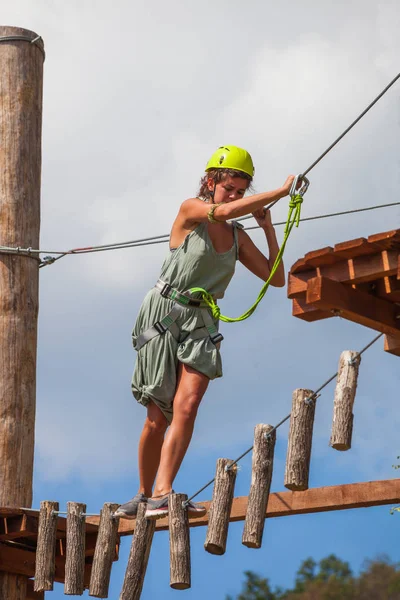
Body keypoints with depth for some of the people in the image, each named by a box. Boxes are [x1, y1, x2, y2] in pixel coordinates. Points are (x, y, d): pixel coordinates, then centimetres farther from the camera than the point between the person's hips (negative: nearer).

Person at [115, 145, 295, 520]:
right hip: (164, 316, -4)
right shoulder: (190, 210, -1)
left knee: (186, 406, -17)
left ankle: (161, 495, -22)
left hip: (202, 324, 4)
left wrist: (269, 229, 5)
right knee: (158, 417, -2)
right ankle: (144, 495, 15)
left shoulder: (238, 237, 14)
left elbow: (276, 279, 15)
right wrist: (280, 192, -18)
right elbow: (224, 211, -23)